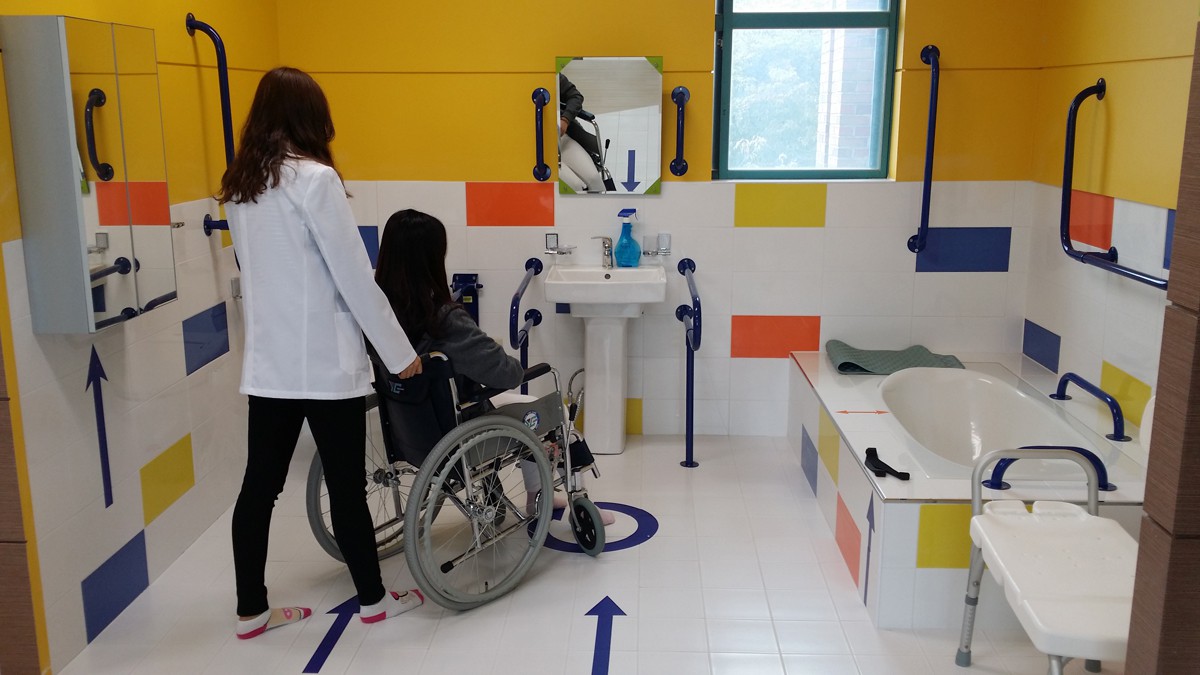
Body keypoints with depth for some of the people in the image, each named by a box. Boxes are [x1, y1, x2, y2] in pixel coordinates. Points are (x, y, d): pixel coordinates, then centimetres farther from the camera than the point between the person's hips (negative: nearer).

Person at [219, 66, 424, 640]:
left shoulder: (238, 185, 7)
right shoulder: (315, 179, -15)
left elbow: (258, 269, 14)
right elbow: (355, 277, -14)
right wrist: (400, 353, -7)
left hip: (268, 363, 7)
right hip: (325, 363, -6)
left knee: (260, 485, 12)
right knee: (346, 487, 7)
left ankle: (251, 610, 23)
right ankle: (373, 599, 23)